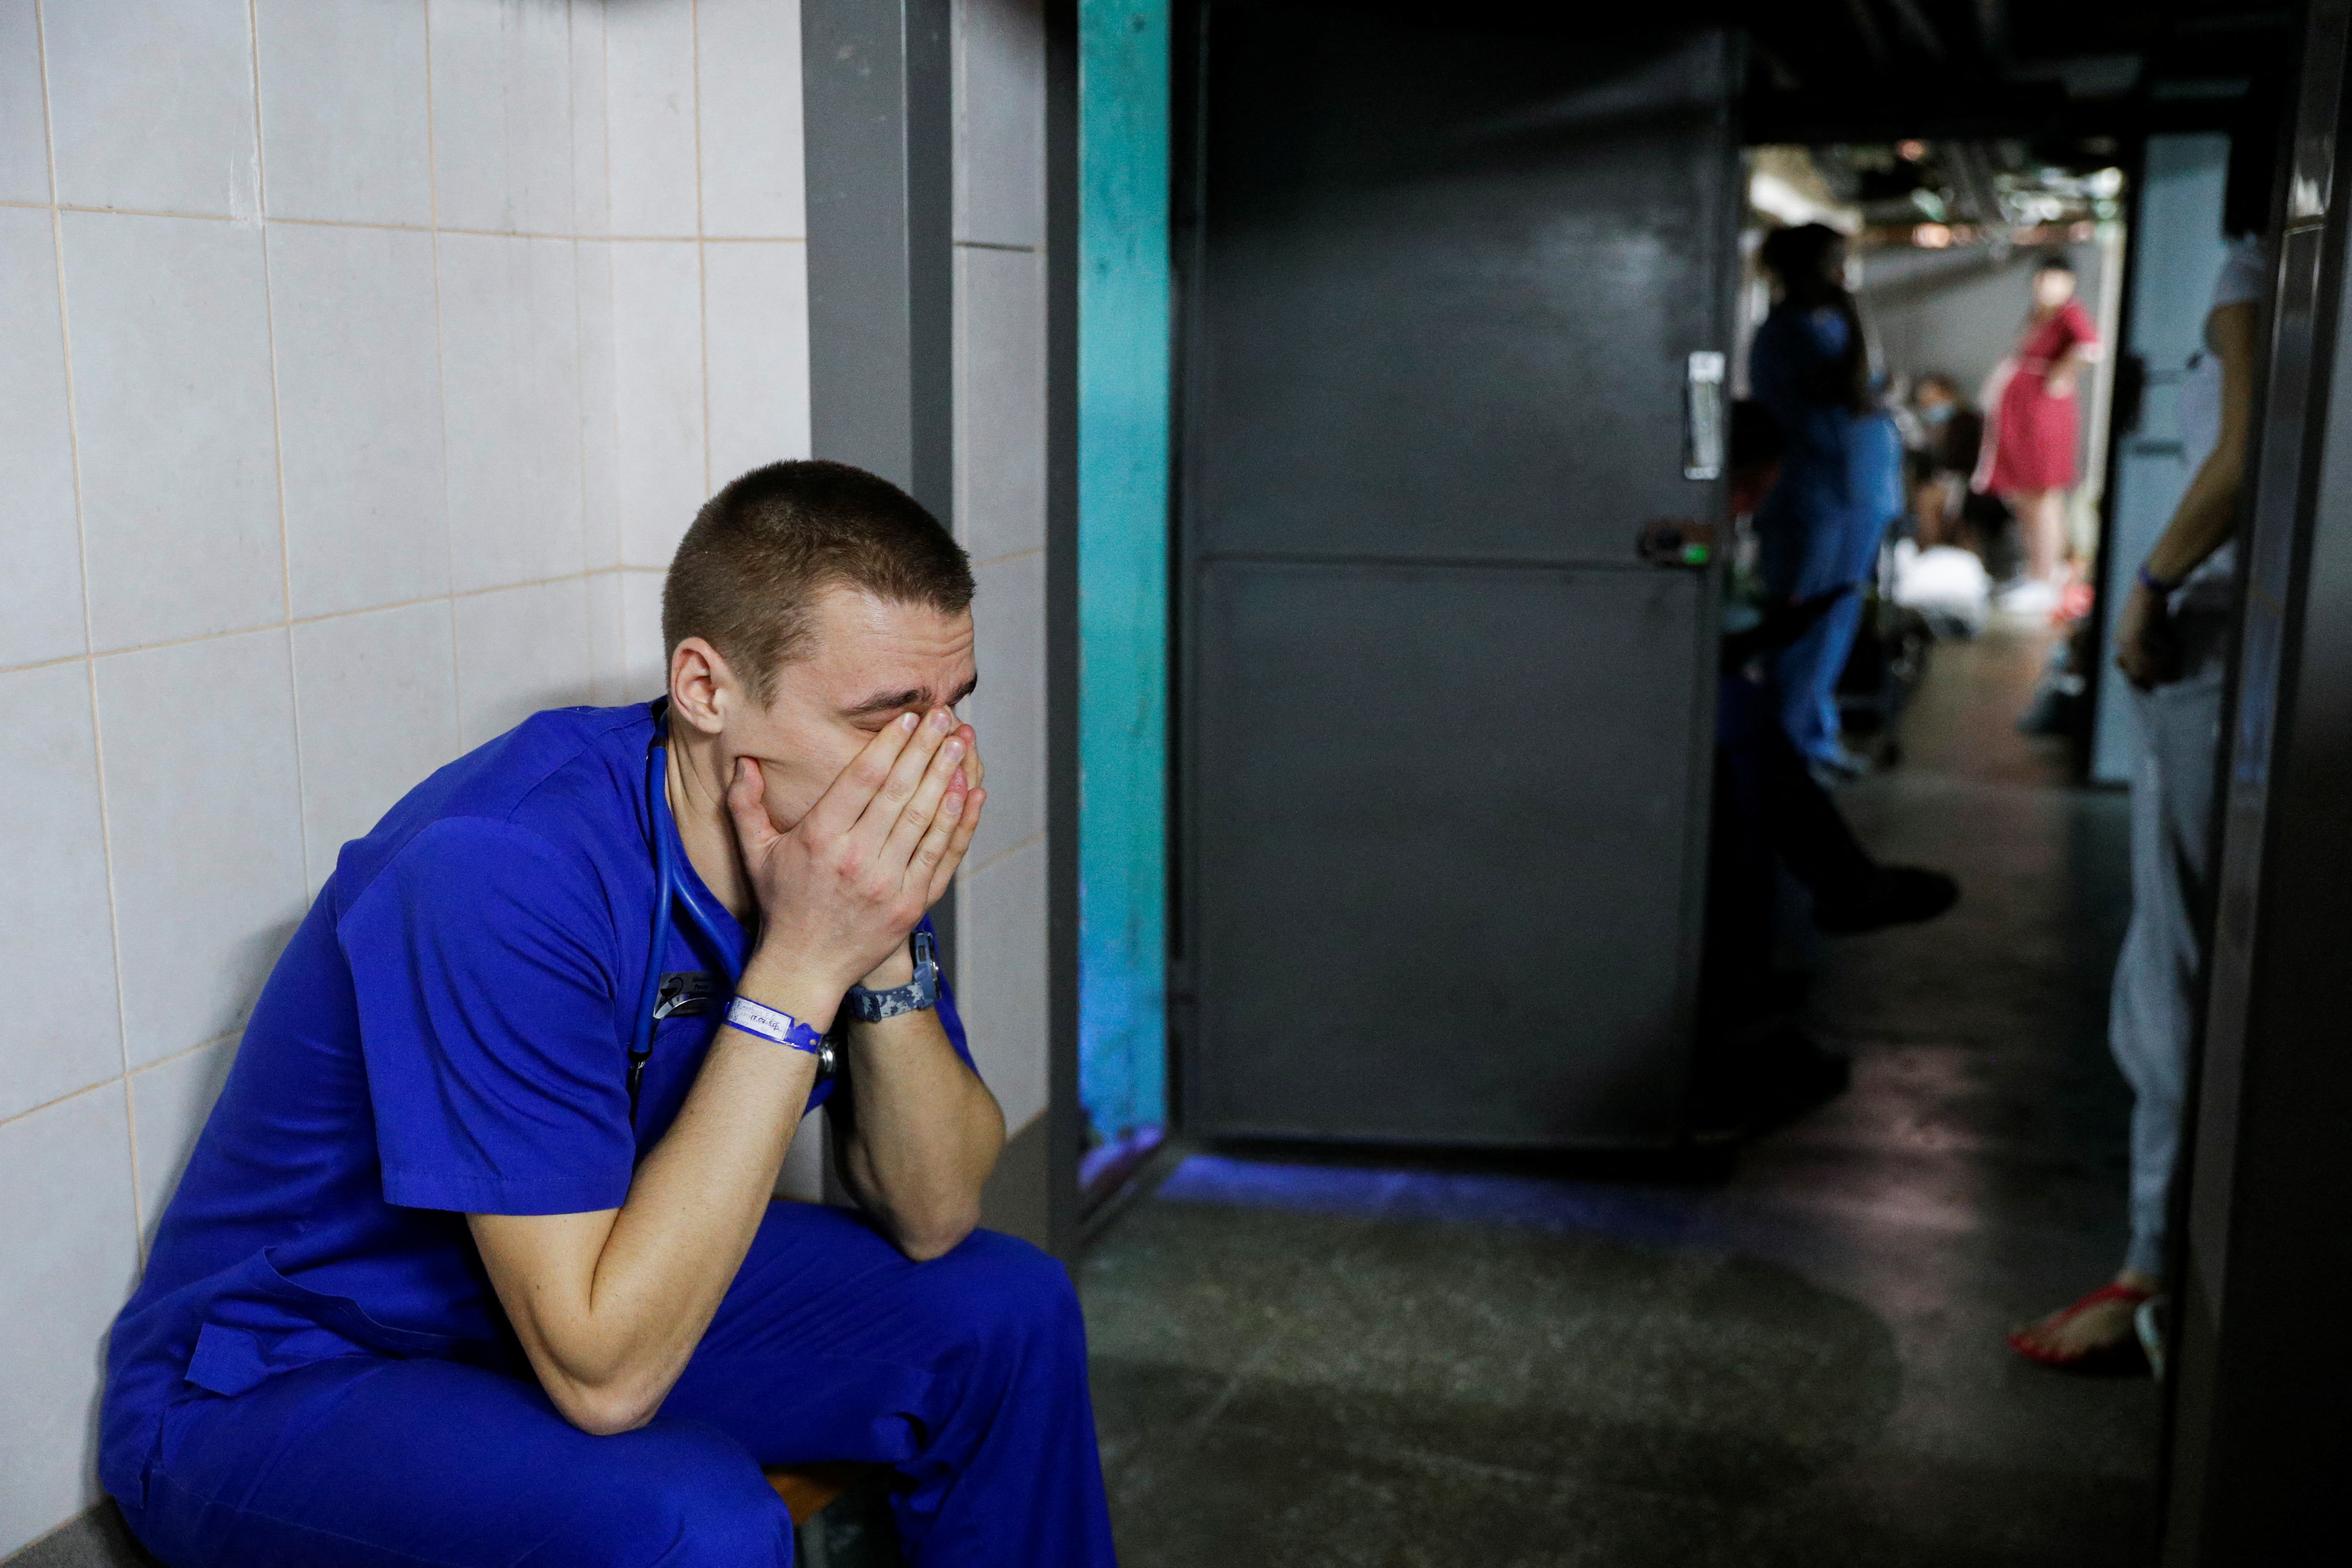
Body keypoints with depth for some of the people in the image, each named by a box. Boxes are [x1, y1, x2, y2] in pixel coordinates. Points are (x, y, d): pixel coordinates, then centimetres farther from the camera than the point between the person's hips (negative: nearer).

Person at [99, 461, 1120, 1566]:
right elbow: (605, 1374, -34)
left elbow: (931, 1219, -7)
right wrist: (799, 968, -35)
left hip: (598, 1295, 7)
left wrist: (886, 953, -24)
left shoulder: (848, 830, -10)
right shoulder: (502, 877, -32)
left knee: (1007, 1309, 1)